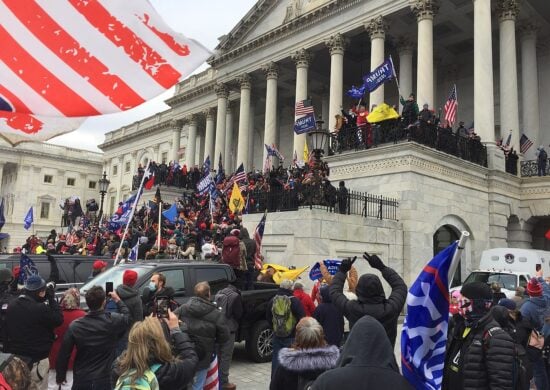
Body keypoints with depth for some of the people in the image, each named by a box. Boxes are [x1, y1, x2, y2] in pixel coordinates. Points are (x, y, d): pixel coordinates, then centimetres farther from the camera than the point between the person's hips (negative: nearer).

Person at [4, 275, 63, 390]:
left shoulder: (12, 306, 2)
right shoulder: (40, 309, -24)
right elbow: (58, 320, -12)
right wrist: (52, 298, -10)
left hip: (15, 358, 7)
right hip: (36, 359, -7)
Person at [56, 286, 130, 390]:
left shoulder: (75, 326, -9)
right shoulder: (113, 320, -13)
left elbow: (64, 353, -3)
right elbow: (126, 315, 10)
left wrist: (60, 375, 12)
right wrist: (118, 300, 25)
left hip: (81, 380, 1)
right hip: (104, 380, -1)